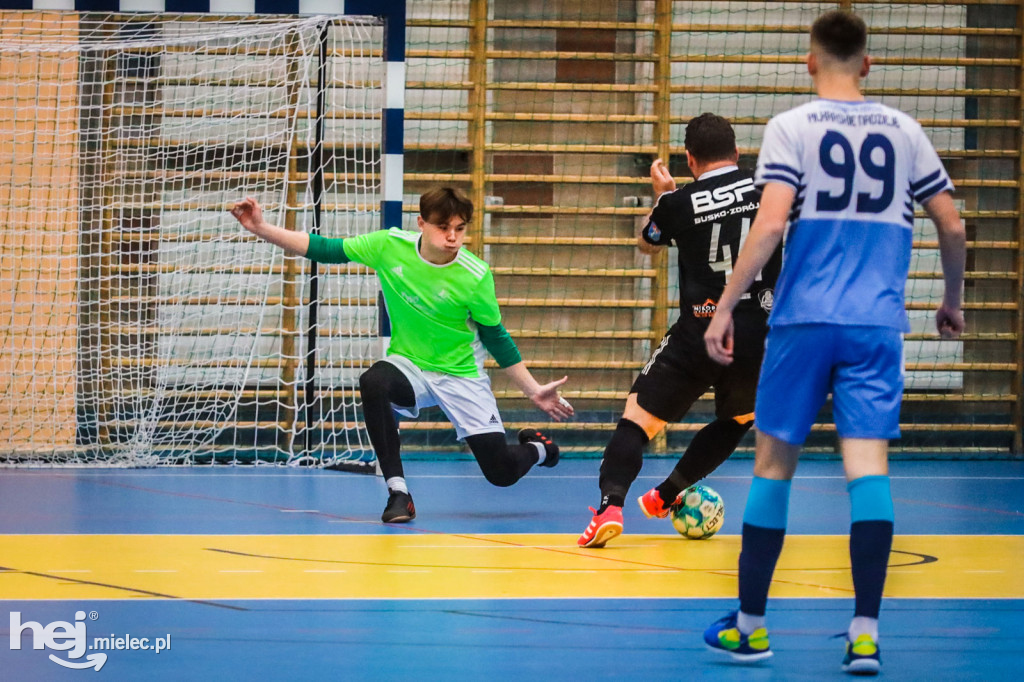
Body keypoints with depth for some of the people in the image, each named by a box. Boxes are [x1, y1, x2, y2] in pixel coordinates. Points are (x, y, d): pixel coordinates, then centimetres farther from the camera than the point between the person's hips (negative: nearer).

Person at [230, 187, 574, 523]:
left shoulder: (475, 277, -18)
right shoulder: (390, 246, -15)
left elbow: (496, 338, -4)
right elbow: (325, 250, -7)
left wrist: (534, 391, -2)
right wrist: (262, 228, -16)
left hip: (461, 377, -1)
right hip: (408, 366, 1)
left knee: (502, 473, -7)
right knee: (373, 382, -36)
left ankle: (536, 448, 33)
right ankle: (398, 493, -26)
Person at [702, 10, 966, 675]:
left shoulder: (792, 127, -2)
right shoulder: (903, 130, 8)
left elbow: (770, 224, -13)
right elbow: (952, 225, 10)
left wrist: (725, 308, -8)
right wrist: (952, 300, 25)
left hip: (805, 320, -2)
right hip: (878, 322, 2)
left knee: (774, 462, 8)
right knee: (868, 464, -4)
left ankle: (750, 625, 14)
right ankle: (865, 632, -14)